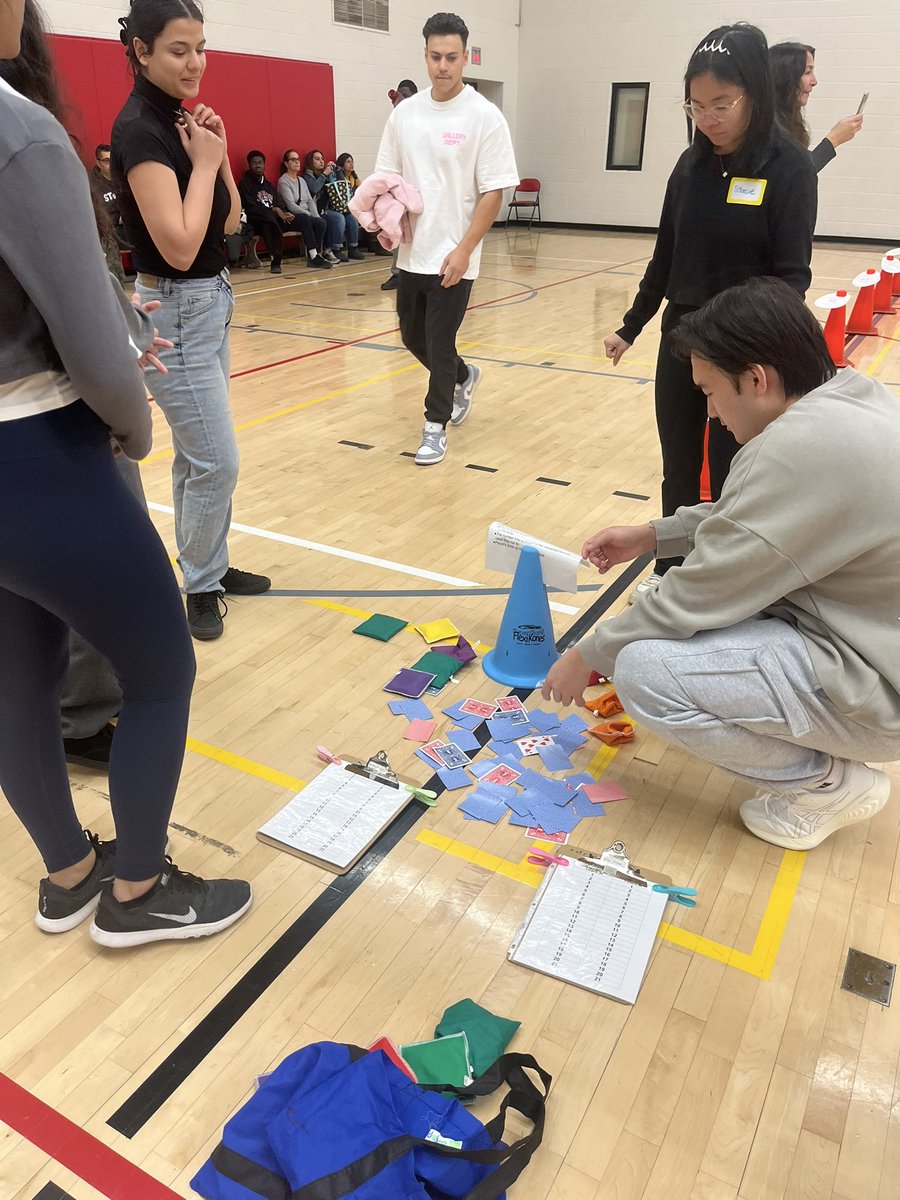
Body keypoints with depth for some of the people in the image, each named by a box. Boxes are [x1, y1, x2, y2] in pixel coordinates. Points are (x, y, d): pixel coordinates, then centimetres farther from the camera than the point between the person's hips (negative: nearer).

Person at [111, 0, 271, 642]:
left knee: (198, 456, 16)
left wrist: (218, 153, -2)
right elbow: (179, 246, -25)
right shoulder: (139, 127, -17)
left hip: (211, 300, 9)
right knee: (217, 462, -5)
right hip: (176, 311, -9)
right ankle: (200, 586, 13)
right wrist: (204, 163, -15)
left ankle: (210, 566, 29)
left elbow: (230, 221, 11)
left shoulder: (182, 119, 10)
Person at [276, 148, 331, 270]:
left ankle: (315, 256, -23)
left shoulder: (301, 180, 23)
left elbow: (310, 201, 15)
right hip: (292, 217, -6)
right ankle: (314, 256, -37)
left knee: (321, 222, -23)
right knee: (305, 220, -37)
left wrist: (316, 216, -4)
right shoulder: (283, 181, -2)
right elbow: (291, 205, -12)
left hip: (306, 216, 6)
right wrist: (310, 215, -15)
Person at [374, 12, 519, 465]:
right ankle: (463, 378, 42)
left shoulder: (484, 116, -8)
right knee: (412, 335, 15)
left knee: (439, 341, -1)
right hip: (411, 253, 5)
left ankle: (435, 425, 16)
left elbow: (492, 192, -10)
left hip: (454, 257, -5)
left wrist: (463, 250, -18)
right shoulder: (404, 113, 6)